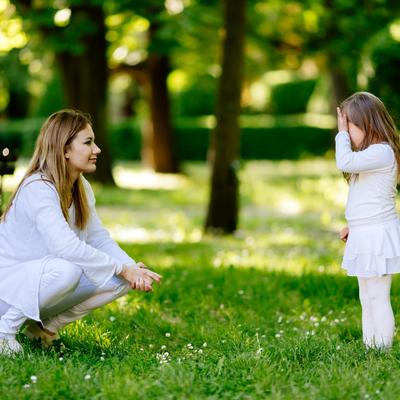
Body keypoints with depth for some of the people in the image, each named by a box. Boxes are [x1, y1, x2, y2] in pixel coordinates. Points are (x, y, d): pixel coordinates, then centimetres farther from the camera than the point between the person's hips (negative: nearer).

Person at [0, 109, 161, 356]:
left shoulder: (82, 189, 5)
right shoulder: (38, 189, -23)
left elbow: (100, 238, 1)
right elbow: (66, 247, -34)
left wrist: (132, 267, -18)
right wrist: (122, 268, -29)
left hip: (39, 282, 8)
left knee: (121, 280, -7)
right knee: (67, 269, -37)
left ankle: (46, 326, 5)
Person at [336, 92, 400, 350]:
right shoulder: (371, 154, 16)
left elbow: (345, 162, -30)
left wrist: (342, 134, -17)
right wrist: (353, 226, 21)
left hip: (377, 236, -11)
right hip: (365, 236, 11)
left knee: (378, 298, -6)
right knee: (367, 299, 15)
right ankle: (370, 348, 22)